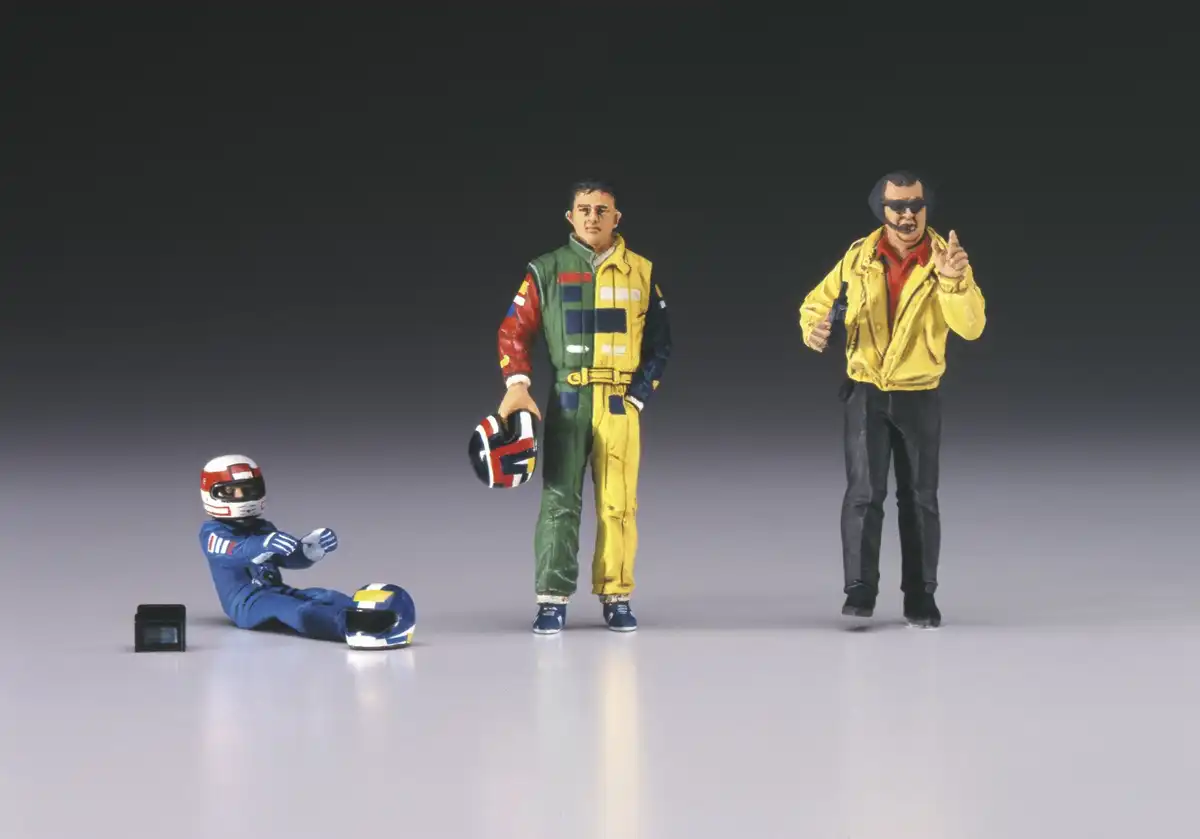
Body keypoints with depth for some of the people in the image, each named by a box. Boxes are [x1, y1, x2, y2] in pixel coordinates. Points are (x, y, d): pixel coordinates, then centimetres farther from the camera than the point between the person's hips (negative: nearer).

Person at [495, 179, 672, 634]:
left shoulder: (641, 273, 8)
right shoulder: (546, 271, 5)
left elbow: (659, 341, 10)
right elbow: (514, 330, 4)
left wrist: (641, 392, 0)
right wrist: (517, 385, -10)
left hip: (621, 403, 1)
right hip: (566, 400, 0)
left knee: (618, 502, -1)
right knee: (559, 499, -4)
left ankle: (616, 596, 8)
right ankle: (552, 599, -1)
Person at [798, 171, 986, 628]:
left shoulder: (946, 259, -8)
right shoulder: (859, 257, -4)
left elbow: (971, 327, -21)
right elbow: (817, 303, 6)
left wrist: (954, 281, -38)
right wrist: (814, 328, -17)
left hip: (920, 396, 0)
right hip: (866, 390, 0)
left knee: (920, 497, 7)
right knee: (865, 490, -11)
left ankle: (920, 595, 17)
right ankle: (860, 589, -7)